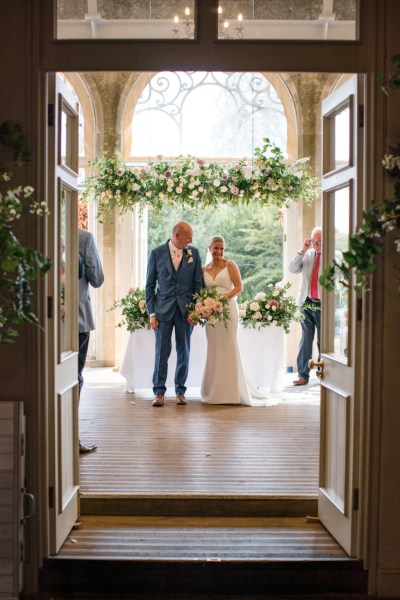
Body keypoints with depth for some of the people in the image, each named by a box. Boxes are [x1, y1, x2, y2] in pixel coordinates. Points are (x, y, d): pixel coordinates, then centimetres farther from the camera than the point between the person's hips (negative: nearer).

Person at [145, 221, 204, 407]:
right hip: (163, 309, -1)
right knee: (162, 351, 0)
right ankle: (159, 392, 9)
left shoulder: (194, 253, 3)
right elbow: (150, 285, 2)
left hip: (186, 310, 2)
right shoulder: (157, 253, -1)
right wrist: (151, 313, -4)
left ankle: (180, 391, 18)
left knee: (184, 352, 7)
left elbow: (198, 283, 4)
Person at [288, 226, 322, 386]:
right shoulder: (307, 255, 9)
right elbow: (292, 269, 0)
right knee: (305, 340, 6)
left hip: (323, 304, -3)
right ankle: (303, 375, 10)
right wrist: (303, 250, -5)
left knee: (323, 341, 5)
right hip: (307, 303, 3)